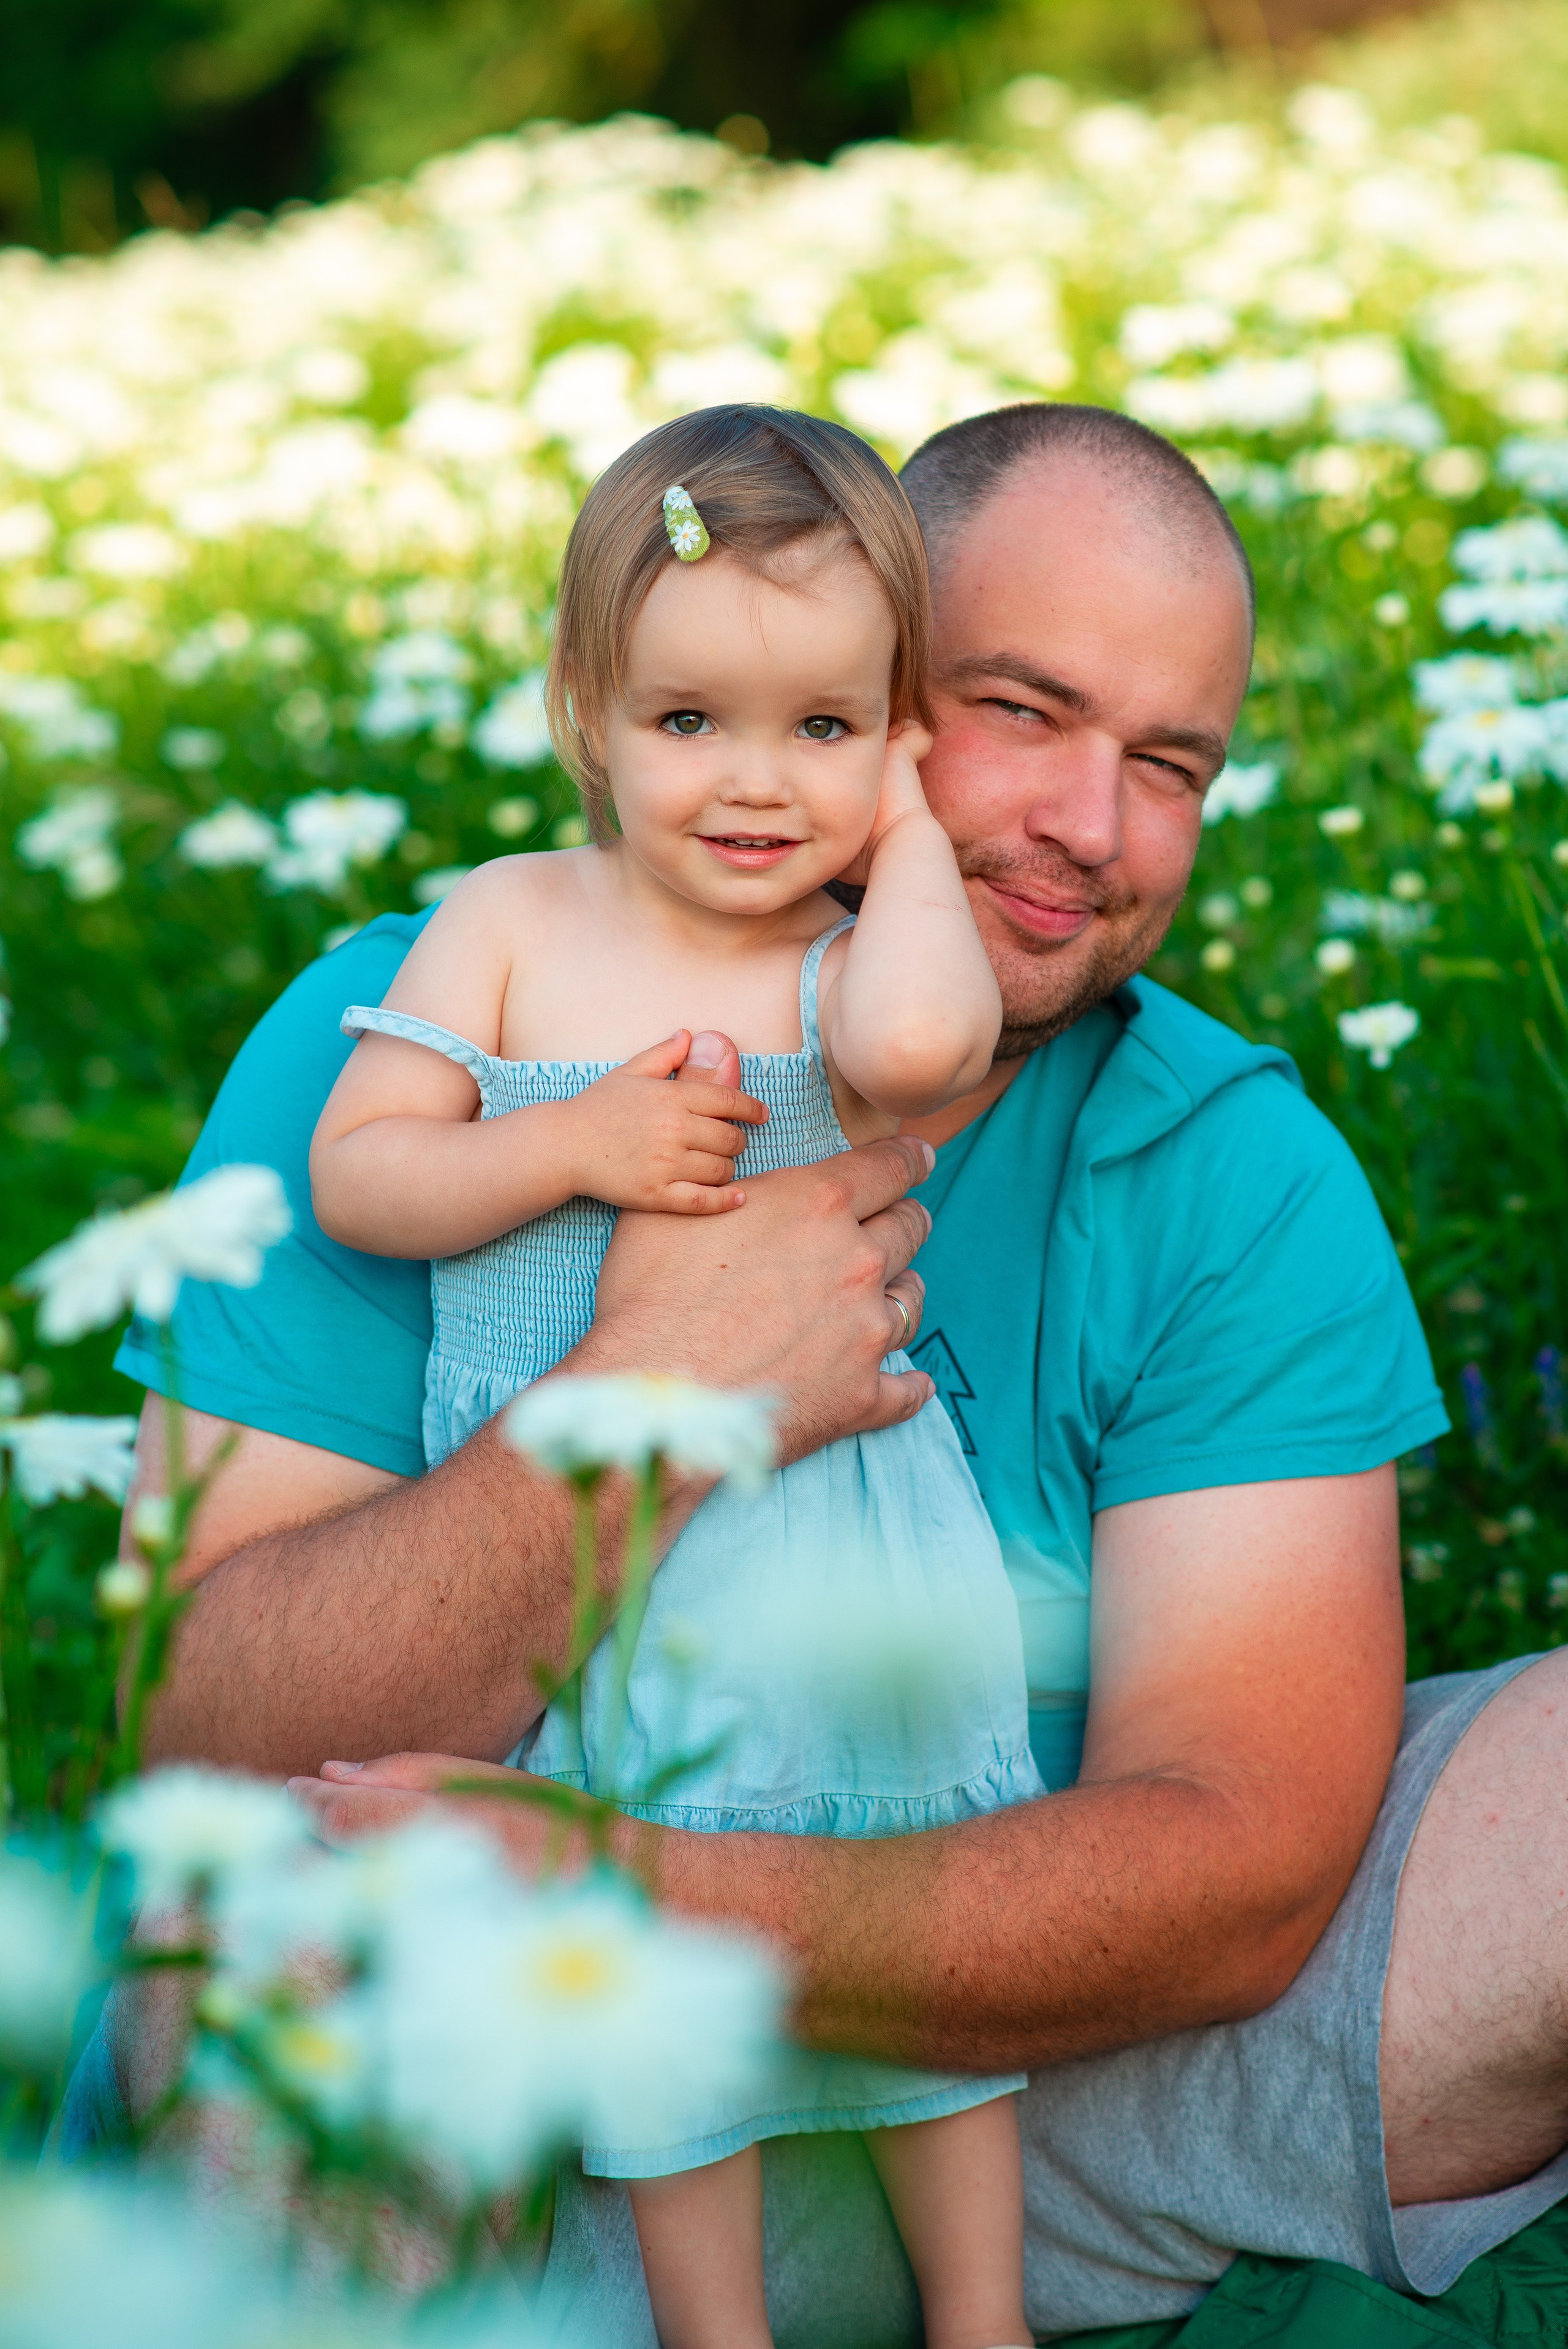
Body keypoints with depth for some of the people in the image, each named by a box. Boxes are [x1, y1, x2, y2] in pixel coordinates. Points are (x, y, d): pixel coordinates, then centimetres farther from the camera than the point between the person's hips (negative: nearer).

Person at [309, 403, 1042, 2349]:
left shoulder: (863, 967, -8)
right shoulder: (511, 920, -2)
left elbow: (917, 1041, -34)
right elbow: (352, 1173, -6)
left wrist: (908, 834, -18)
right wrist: (574, 1146, -20)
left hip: (840, 1555, -1)